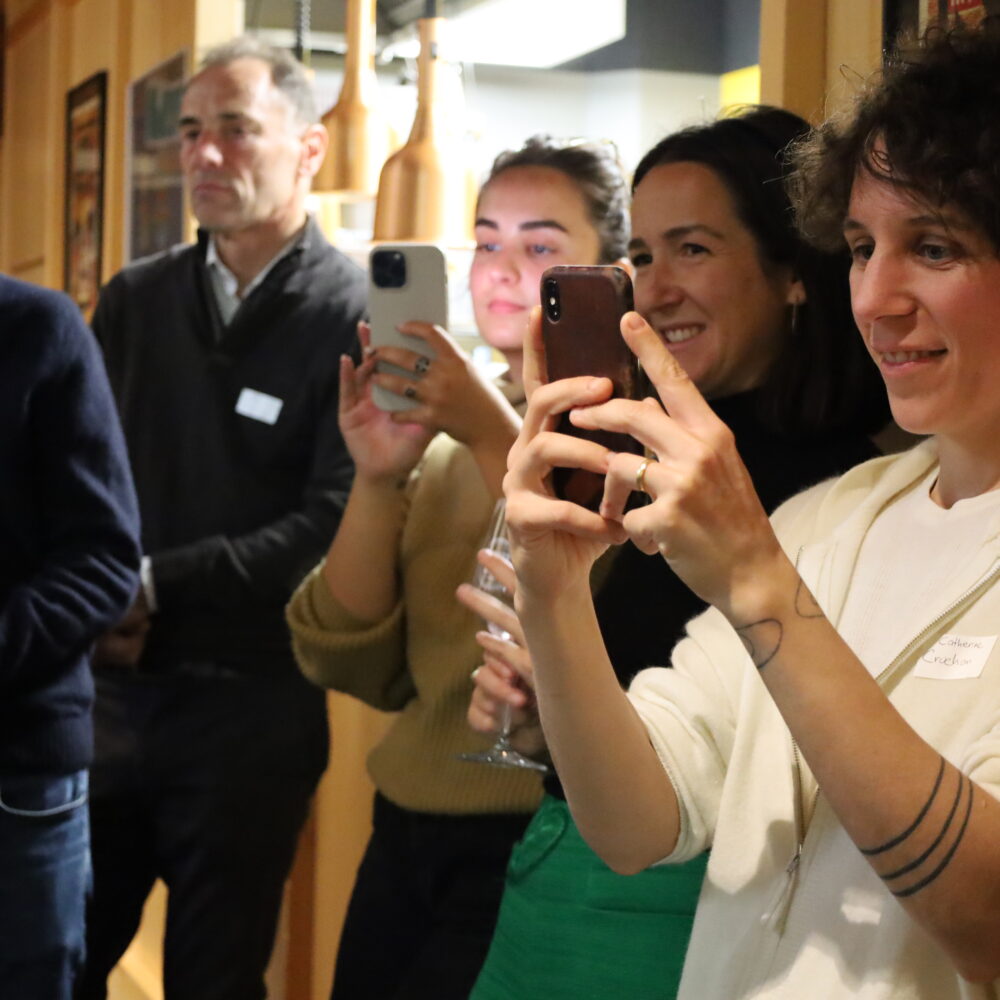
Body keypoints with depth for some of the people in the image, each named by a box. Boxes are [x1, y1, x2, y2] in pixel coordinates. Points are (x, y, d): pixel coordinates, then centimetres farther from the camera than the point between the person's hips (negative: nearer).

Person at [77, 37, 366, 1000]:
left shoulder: (355, 316, -8)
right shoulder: (134, 300, 10)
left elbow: (334, 524, -15)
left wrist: (153, 584, -15)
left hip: (248, 700, -4)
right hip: (106, 685, 5)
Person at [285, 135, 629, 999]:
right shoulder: (445, 428, 8)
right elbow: (357, 666, 2)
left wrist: (495, 436, -25)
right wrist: (378, 480, -12)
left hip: (533, 855, -5)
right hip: (405, 834, 5)